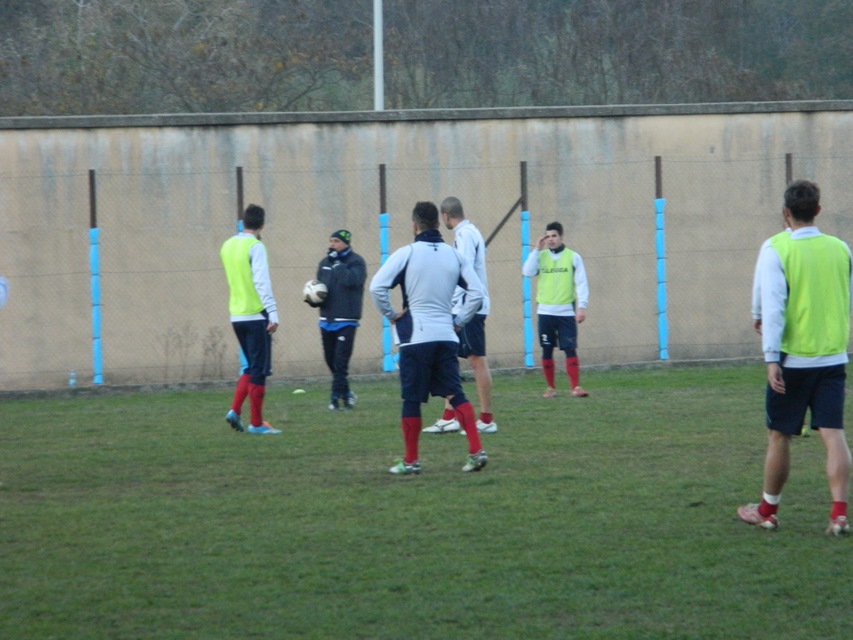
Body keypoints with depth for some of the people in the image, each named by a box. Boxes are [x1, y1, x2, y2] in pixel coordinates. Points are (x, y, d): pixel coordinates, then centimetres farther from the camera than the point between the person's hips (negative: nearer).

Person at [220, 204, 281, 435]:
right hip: (256, 314, -7)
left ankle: (235, 411, 4)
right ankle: (256, 423, 0)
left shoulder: (227, 246, 10)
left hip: (236, 316, 7)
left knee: (252, 367, 17)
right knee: (259, 370, -1)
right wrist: (273, 314, -22)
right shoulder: (256, 247, -12)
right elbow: (262, 283, -20)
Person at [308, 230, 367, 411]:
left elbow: (350, 280, -23)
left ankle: (336, 396, -8)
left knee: (340, 362, -11)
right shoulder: (324, 263, 14)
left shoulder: (356, 262, -4)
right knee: (331, 361, 9)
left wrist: (337, 262, -15)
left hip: (346, 321, -6)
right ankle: (346, 393, 23)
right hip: (327, 320, 6)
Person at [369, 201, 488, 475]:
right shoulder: (454, 255, 7)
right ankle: (476, 451, -8)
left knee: (411, 399, 5)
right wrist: (459, 321, 11)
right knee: (455, 394, 6)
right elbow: (477, 292, 4)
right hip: (447, 336, 4)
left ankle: (410, 461, 11)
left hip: (416, 337, -4)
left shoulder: (406, 254, -6)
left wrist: (390, 314, -1)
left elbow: (377, 287, -15)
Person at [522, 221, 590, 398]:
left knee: (570, 349, -9)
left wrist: (582, 306, -11)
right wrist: (537, 249, -7)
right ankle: (551, 387, 15)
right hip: (545, 311, 2)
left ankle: (575, 387, -12)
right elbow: (527, 272, -7)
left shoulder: (573, 257, 2)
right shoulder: (541, 256, 8)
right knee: (547, 350, 5)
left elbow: (581, 283, -1)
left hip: (566, 311, -2)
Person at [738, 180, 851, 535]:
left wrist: (771, 357, -14)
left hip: (793, 356, -3)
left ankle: (768, 510, 22)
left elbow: (773, 306, -14)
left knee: (779, 436, 9)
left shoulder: (776, 249, -8)